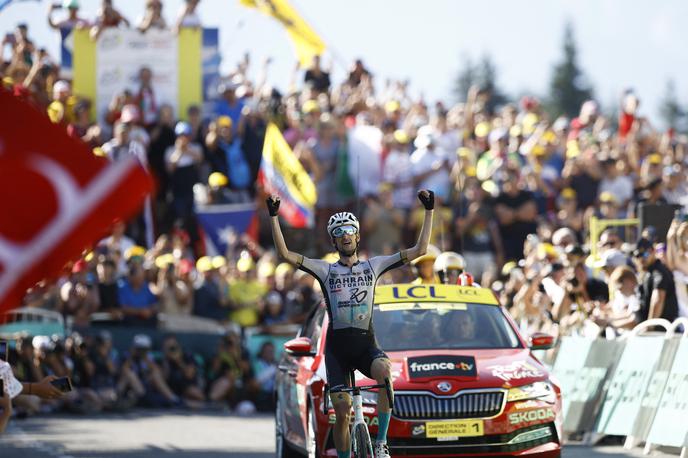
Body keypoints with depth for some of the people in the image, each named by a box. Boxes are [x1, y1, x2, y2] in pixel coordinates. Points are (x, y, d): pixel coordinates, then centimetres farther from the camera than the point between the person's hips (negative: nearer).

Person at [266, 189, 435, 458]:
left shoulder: (372, 266, 10)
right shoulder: (326, 271, 7)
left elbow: (419, 250, 7)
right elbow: (285, 254, -3)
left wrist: (429, 211, 2)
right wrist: (274, 217, -10)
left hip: (365, 344, -1)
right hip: (337, 346, 1)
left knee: (384, 370, -34)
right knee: (342, 413, -5)